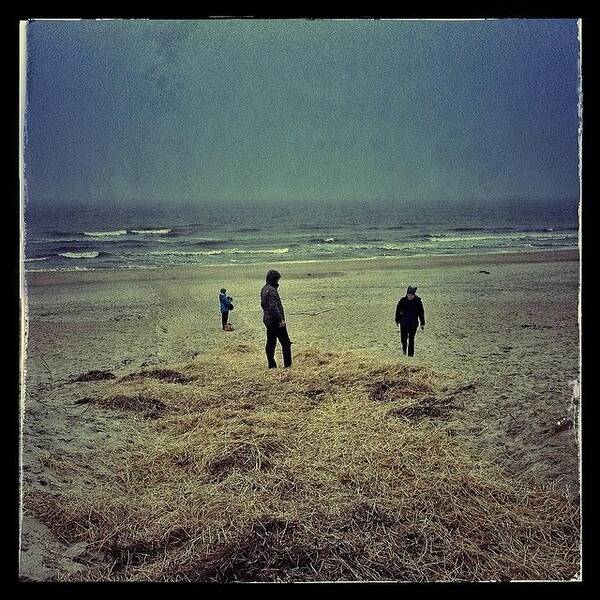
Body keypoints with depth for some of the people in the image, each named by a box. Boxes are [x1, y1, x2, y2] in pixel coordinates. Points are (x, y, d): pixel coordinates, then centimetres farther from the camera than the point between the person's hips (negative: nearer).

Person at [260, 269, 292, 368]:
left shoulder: (264, 289, 12)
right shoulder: (272, 290, -19)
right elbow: (274, 307, -26)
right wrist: (280, 319, -25)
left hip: (268, 320, 10)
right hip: (276, 321, -10)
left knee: (270, 342, 11)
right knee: (286, 343, -3)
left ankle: (271, 364, 14)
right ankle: (288, 364, -2)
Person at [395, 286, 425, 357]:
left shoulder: (418, 301, -6)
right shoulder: (403, 300, -6)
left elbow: (421, 313, 1)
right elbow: (398, 311, 7)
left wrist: (422, 324, 2)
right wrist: (397, 321, 13)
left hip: (413, 324, -1)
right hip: (404, 323, 1)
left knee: (411, 339, 1)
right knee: (403, 337, 5)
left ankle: (411, 353, 12)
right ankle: (404, 348, 36)